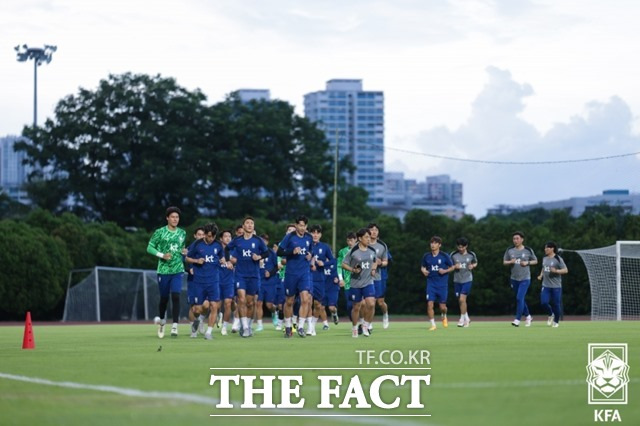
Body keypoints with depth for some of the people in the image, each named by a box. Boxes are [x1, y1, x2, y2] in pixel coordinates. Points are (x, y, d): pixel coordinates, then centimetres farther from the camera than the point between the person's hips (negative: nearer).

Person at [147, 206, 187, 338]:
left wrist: (183, 252, 5)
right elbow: (150, 247, -2)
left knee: (176, 296, -13)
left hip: (177, 270, 2)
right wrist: (162, 255, -15)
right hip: (163, 270, -2)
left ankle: (175, 326, -11)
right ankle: (161, 321, 32)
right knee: (164, 298, 6)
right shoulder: (160, 232, -3)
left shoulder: (182, 233, 9)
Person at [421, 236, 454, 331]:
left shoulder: (444, 256, -5)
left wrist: (445, 271, -14)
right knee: (429, 304, -14)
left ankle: (444, 317, 38)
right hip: (431, 283, 1)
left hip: (442, 284, -1)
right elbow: (423, 266, 17)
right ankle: (433, 324, -3)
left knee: (442, 307, 3)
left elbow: (452, 267, 5)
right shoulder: (426, 256, 2)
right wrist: (423, 271, -6)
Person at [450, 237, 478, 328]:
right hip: (457, 280, 3)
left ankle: (462, 319, -3)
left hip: (467, 279, -3)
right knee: (460, 301, 10)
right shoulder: (453, 255, -3)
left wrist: (473, 266, -7)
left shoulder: (471, 254, -3)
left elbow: (475, 263, 15)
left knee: (462, 299, -14)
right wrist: (454, 267, -14)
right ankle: (466, 318, 28)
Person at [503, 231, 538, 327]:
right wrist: (510, 262, -13)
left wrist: (527, 263, -12)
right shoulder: (509, 250, 3)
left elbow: (535, 261, 7)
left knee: (520, 298, -16)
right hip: (514, 278, 4)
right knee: (520, 299, 12)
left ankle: (517, 320, -15)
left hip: (525, 278, -4)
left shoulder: (528, 250, -3)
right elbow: (504, 262, 8)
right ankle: (527, 316, 32)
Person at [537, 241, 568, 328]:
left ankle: (556, 321, 19)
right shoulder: (544, 258, 10)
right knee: (544, 302, -9)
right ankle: (551, 315, 20)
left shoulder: (558, 259, -8)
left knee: (556, 304, 0)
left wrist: (556, 271, -25)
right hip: (546, 285, 5)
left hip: (556, 286, -5)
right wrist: (541, 275, 10)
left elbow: (565, 270, -11)